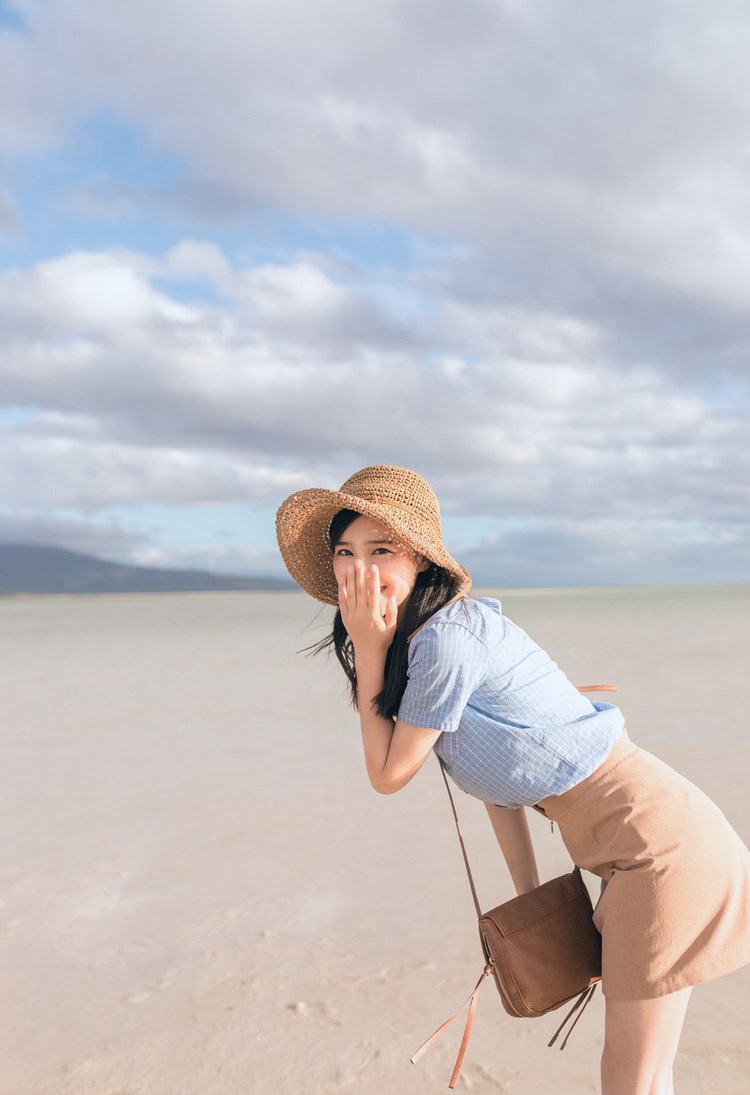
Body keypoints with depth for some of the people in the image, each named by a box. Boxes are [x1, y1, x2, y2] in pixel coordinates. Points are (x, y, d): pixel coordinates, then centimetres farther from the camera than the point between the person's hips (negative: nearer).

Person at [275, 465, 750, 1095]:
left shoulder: (449, 640, -23)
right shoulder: (420, 637, 8)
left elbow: (388, 775, -11)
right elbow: (499, 774, 13)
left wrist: (367, 649, -11)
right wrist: (527, 894, 14)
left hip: (655, 841, -10)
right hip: (643, 838, 10)